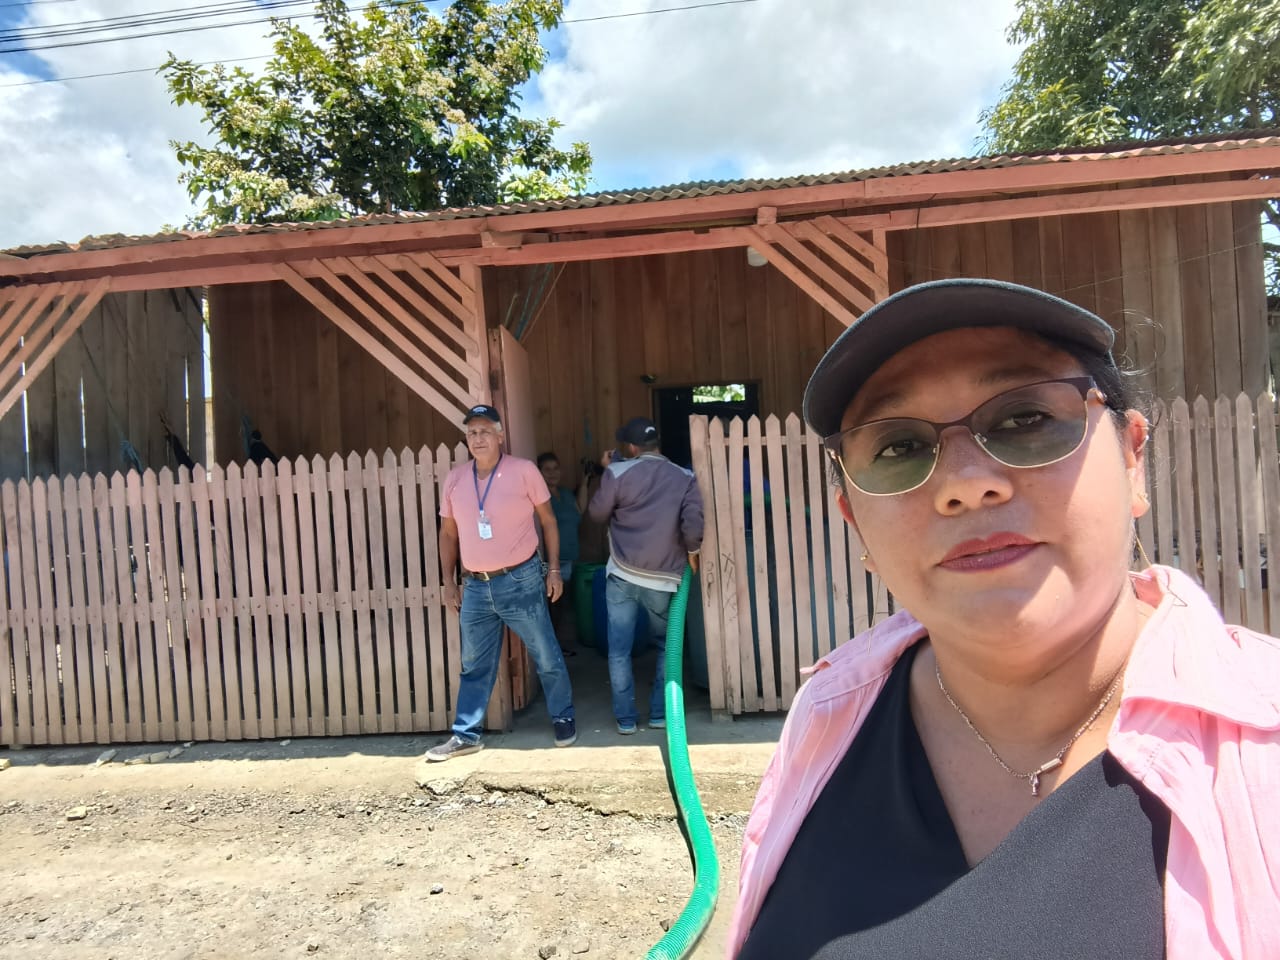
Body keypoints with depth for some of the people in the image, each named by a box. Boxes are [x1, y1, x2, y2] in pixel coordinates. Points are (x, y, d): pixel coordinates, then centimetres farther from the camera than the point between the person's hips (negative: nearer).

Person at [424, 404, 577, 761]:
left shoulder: (524, 471, -7)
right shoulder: (454, 480, 4)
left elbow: (548, 521, 0)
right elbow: (449, 533, 13)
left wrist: (554, 569, -2)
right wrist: (449, 581, 11)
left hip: (521, 580, -3)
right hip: (475, 586, 4)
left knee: (547, 657, 9)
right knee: (474, 665, 13)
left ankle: (563, 717, 29)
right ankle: (466, 735, 26)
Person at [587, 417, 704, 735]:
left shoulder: (618, 473, -5)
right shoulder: (685, 478, 0)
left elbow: (597, 514, 7)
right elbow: (693, 524, -13)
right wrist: (692, 552, 5)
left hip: (622, 575, -1)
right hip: (663, 579, 1)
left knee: (619, 650, 9)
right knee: (667, 647, 20)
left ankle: (625, 718, 13)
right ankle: (660, 713, 20)